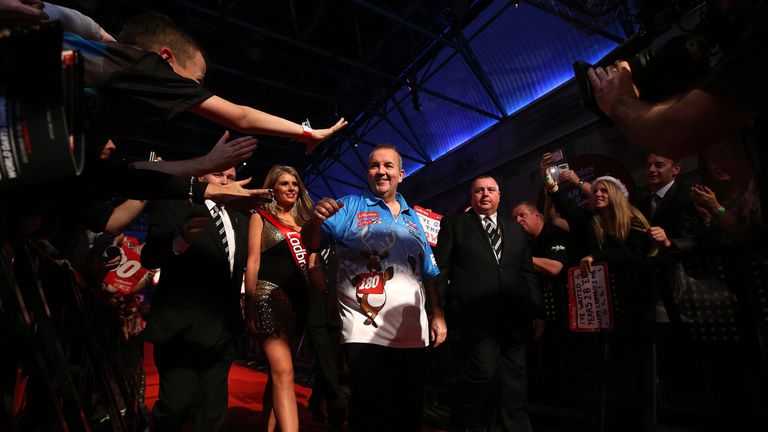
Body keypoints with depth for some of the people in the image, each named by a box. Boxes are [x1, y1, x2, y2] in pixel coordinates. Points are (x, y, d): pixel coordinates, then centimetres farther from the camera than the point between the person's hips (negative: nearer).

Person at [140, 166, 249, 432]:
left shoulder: (239, 221, 15)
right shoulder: (176, 207, -1)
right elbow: (149, 257, -14)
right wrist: (181, 241, -34)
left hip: (223, 331, 5)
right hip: (183, 327, -5)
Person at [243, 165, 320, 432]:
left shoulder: (303, 221, 18)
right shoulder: (261, 217, 4)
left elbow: (312, 265, 17)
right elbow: (253, 262, -3)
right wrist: (250, 305, -9)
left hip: (299, 298, 6)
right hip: (270, 295, -6)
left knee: (277, 373, 13)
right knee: (284, 374, -16)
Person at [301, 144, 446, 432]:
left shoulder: (412, 217, 16)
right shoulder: (349, 207, 3)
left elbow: (428, 272, 16)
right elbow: (312, 243, -8)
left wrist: (437, 315, 8)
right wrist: (316, 221, -29)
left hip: (414, 334, 5)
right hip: (367, 333, -4)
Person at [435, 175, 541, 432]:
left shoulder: (515, 230, 21)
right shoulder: (453, 224, 9)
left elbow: (528, 274, 19)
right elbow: (440, 269, 4)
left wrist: (537, 313, 12)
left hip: (515, 317, 5)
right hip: (476, 315, -4)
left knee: (515, 381, 7)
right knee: (485, 374, -13)